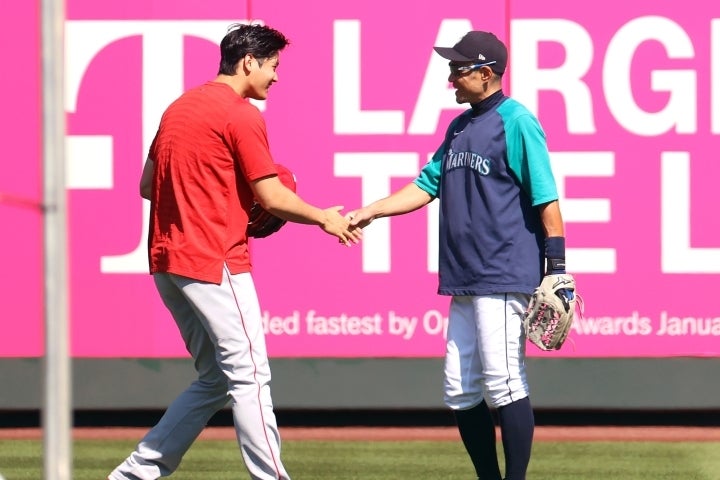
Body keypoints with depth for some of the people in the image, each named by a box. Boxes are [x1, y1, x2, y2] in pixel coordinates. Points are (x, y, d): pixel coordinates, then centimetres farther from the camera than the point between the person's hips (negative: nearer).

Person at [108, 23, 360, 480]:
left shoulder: (180, 107, 17)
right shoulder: (241, 115, -9)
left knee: (215, 379, 14)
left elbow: (149, 185, 20)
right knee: (250, 374, -5)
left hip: (167, 261, 9)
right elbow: (271, 196, -11)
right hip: (214, 262, -9)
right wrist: (323, 218, 5)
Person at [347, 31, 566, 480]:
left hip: (506, 275, -9)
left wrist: (556, 268, -15)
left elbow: (546, 200, -11)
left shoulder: (517, 122, -9)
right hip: (466, 281, 9)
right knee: (461, 390, 8)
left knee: (503, 382, -10)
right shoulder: (460, 127, 17)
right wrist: (371, 211, 6)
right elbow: (427, 185, 18)